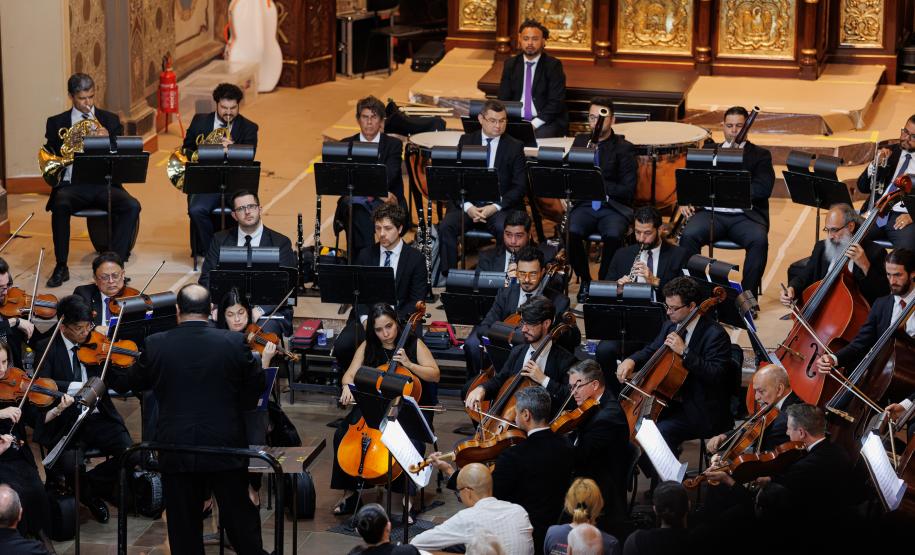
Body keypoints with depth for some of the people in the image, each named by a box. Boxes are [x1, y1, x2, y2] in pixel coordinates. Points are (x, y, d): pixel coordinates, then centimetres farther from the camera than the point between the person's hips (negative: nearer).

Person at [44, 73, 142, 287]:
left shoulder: (110, 120, 14)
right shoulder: (56, 123, 12)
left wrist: (107, 139, -14)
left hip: (103, 184, 1)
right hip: (72, 185, -1)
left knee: (132, 207, -28)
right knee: (60, 205, -35)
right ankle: (61, 267, -21)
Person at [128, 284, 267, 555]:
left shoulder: (156, 344, -8)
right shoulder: (234, 342, -9)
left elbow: (134, 382, 8)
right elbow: (257, 384, 2)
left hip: (175, 450, 0)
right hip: (225, 448, 0)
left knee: (184, 527, 9)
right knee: (241, 521, 14)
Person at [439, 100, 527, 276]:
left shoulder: (515, 147, 6)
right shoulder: (466, 141, 11)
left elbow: (520, 186, 0)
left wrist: (495, 207, -15)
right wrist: (467, 206, -13)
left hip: (501, 206, -2)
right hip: (468, 203, 2)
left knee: (505, 229, -34)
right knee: (446, 227, -27)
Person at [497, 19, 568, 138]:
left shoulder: (553, 65, 0)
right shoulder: (510, 64, 12)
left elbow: (556, 102, -7)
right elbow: (503, 98, 10)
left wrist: (534, 124, -17)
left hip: (545, 122, -3)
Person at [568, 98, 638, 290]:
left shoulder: (624, 148, 2)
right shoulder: (580, 141, 14)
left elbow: (628, 190, -6)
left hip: (614, 207, -2)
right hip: (584, 205, 2)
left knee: (613, 235, -35)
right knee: (571, 232, -30)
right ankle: (584, 280, -8)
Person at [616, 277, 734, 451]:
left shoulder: (715, 334, -17)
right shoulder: (671, 327, 7)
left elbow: (716, 375, -26)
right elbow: (651, 351, 20)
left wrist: (684, 352, -30)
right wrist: (632, 361, -3)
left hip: (703, 413, -8)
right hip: (676, 401, 8)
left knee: (661, 432, -28)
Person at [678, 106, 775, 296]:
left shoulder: (760, 155, 13)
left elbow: (764, 189, -3)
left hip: (745, 215, -1)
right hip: (711, 212, 2)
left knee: (759, 239, -33)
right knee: (689, 235, -29)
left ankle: (747, 293, -22)